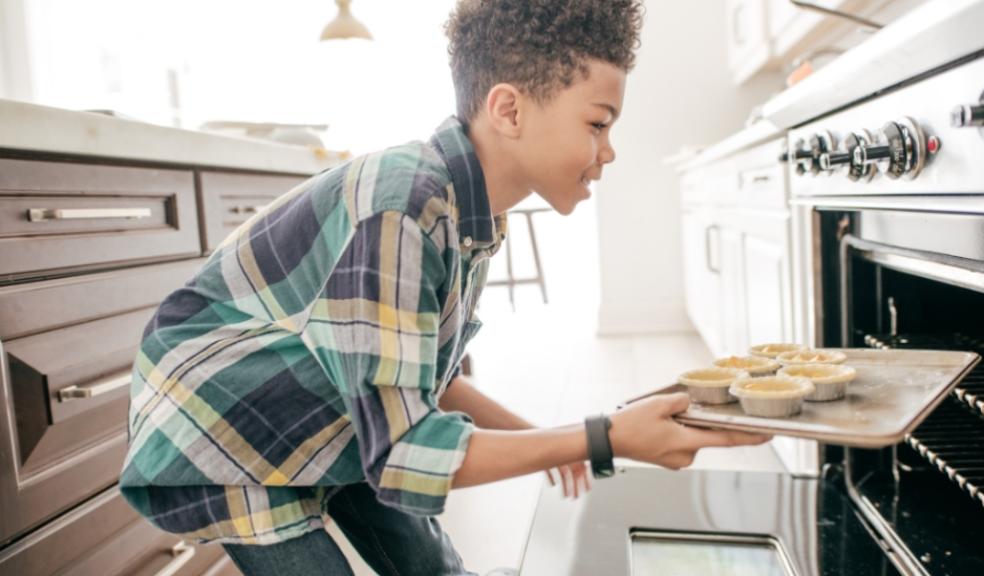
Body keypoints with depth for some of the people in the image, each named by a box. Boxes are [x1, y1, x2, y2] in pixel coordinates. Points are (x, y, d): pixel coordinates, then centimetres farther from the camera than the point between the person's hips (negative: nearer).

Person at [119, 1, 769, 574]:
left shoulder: (468, 213, -6)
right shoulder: (401, 211, -33)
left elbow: (423, 375, 7)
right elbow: (401, 453, -30)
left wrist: (528, 432, 8)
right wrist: (604, 439, -28)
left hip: (338, 423, 8)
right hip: (227, 432, -7)